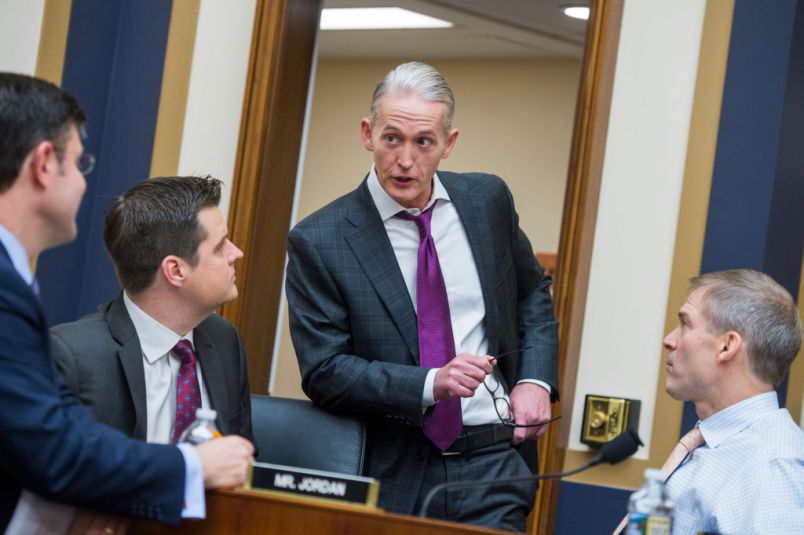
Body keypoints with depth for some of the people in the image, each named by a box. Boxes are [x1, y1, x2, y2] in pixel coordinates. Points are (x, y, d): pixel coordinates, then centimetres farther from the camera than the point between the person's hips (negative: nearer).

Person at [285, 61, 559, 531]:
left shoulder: (487, 199, 4)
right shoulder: (318, 242, -7)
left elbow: (533, 293, 19)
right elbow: (323, 371, -10)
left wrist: (535, 379, 3)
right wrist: (431, 383, -22)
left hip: (490, 464, 3)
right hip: (392, 473, -2)